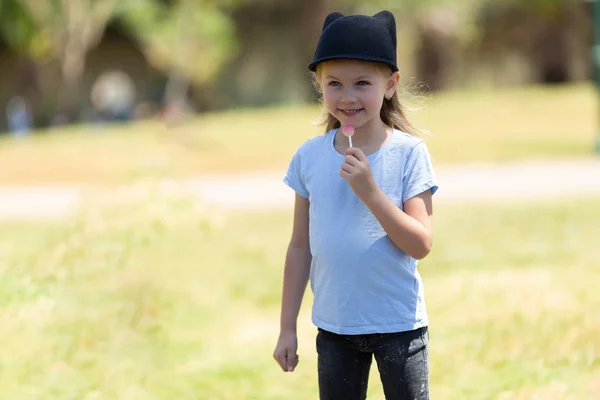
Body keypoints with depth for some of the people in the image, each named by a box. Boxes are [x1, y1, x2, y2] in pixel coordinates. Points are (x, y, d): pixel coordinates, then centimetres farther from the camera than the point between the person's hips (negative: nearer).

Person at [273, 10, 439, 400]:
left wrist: (370, 192, -23)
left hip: (398, 325, -3)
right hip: (334, 327, 3)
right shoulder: (310, 156, 1)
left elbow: (421, 245, -14)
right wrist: (288, 327, 7)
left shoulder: (408, 152, -9)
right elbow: (300, 246, 7)